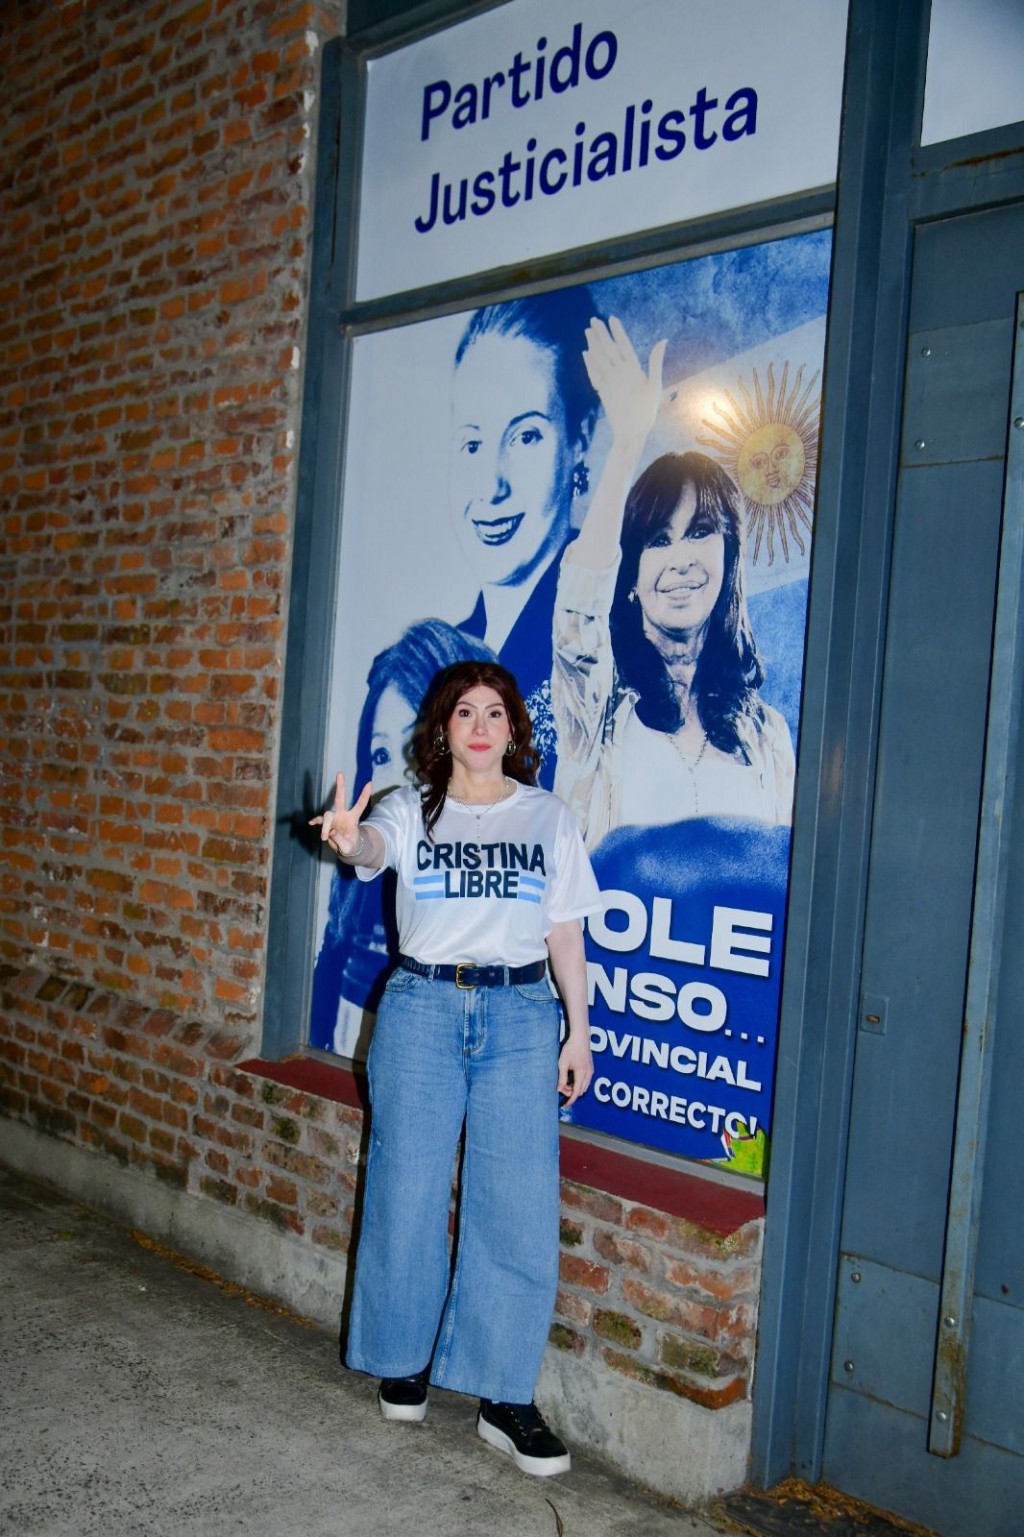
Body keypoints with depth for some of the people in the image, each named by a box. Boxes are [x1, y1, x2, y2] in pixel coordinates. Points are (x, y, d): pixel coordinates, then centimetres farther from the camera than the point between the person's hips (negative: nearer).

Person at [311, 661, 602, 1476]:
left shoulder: (550, 817, 7)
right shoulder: (413, 808, 3)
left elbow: (565, 930, 9)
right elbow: (377, 847, -21)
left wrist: (579, 1031, 5)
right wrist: (351, 840, -45)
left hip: (520, 1015, 1)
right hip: (422, 1009, 0)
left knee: (520, 1207, -2)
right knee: (408, 1193, 5)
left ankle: (506, 1398, 10)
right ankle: (402, 1360, 28)